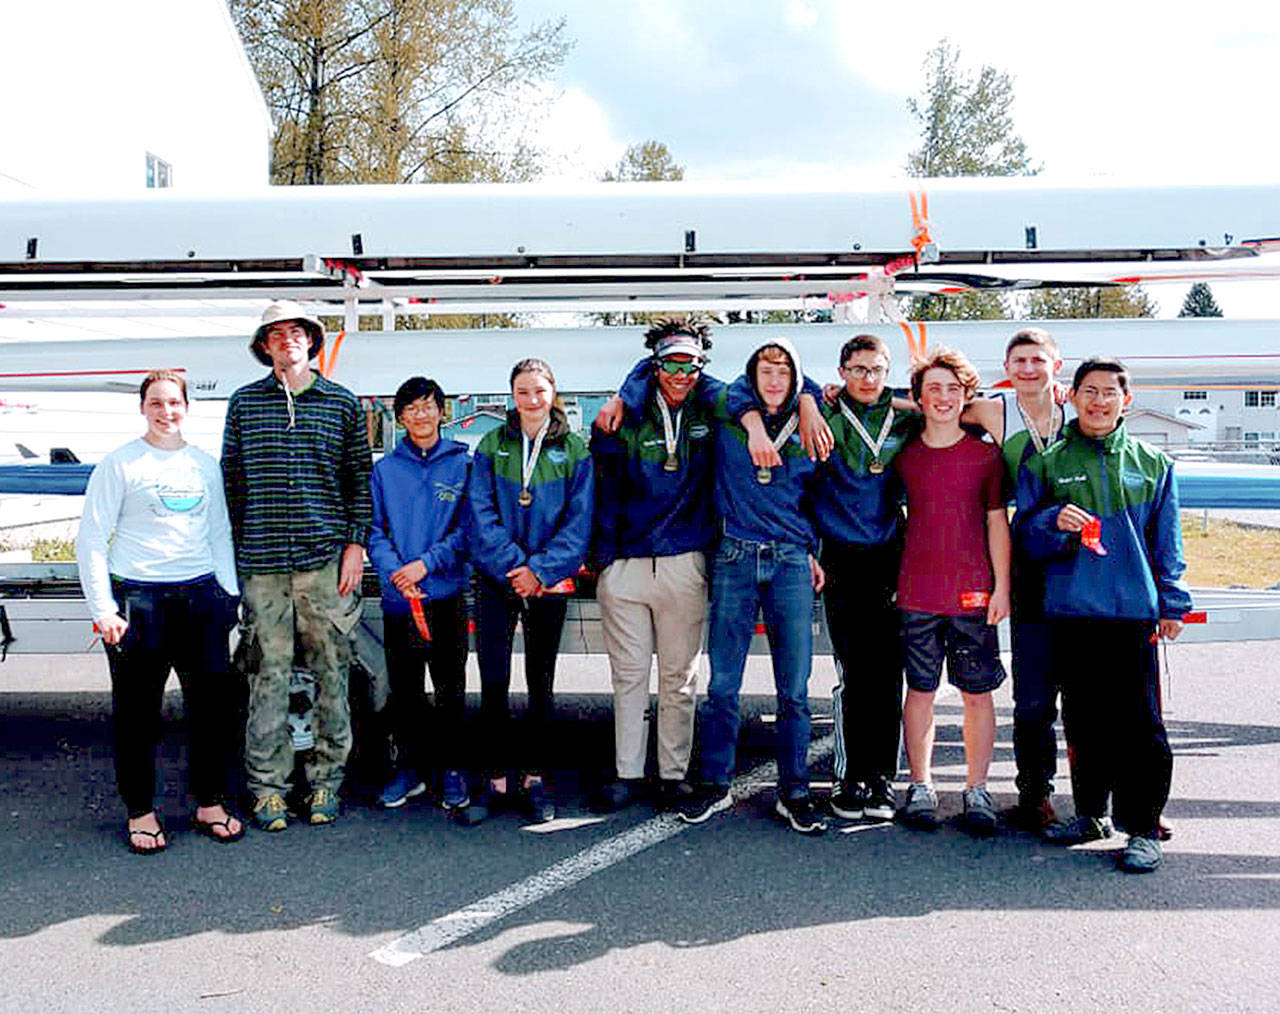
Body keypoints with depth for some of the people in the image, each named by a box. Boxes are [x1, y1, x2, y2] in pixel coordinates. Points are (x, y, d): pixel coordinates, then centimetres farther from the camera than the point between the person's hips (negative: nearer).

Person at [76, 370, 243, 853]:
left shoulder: (205, 464, 12)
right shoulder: (119, 464, -1)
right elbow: (91, 541, -2)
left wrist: (230, 593, 11)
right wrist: (102, 608, -9)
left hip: (200, 595, 4)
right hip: (136, 597, -4)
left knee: (215, 701, 6)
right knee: (137, 710, 4)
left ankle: (211, 803, 21)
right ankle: (140, 811, 18)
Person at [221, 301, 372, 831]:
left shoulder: (342, 402, 8)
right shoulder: (244, 403, 11)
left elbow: (360, 480, 8)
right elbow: (231, 479, 13)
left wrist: (354, 545, 0)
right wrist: (234, 549, 8)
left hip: (325, 558, 0)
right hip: (261, 561, 1)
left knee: (330, 672, 3)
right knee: (268, 673, 2)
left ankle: (326, 782, 14)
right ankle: (267, 788, 11)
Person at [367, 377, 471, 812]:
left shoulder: (462, 464, 2)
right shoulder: (385, 470, 9)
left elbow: (469, 528, -4)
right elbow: (374, 530, 4)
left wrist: (427, 562, -15)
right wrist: (395, 571, -13)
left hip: (447, 595, -2)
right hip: (397, 598, 2)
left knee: (450, 690, 3)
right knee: (403, 691, 9)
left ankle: (453, 770, 16)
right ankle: (409, 768, 22)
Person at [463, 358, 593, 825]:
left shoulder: (574, 450, 4)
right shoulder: (492, 446, 6)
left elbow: (578, 519, -2)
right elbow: (481, 513, -2)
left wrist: (540, 569, -13)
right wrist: (511, 565, -13)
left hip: (548, 581, 0)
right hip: (496, 580, 0)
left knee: (541, 683, 7)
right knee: (493, 682, -1)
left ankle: (534, 780, 17)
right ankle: (497, 782, 10)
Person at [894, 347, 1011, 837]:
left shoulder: (985, 455, 3)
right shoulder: (902, 454, 5)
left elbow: (997, 522, 4)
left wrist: (1002, 587, -1)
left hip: (974, 594, -1)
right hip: (917, 594, 1)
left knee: (977, 693, 4)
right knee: (920, 689, 6)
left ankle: (976, 790, 14)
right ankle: (921, 786, 16)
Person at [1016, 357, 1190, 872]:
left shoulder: (1152, 464, 11)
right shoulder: (1047, 464, 9)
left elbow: (1166, 541, 12)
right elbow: (1025, 534, 6)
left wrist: (1171, 602, 6)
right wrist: (1056, 520, -14)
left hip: (1134, 609, -1)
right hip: (1070, 609, 1)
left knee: (1138, 720, -3)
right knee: (1082, 716, 10)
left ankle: (1142, 827, 5)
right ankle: (1090, 811, 24)